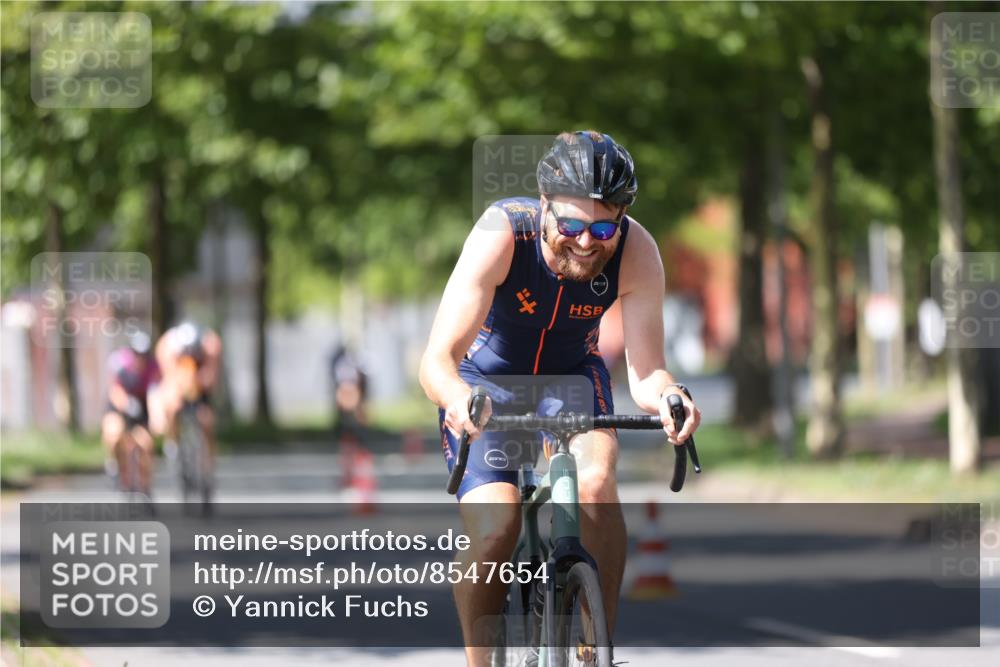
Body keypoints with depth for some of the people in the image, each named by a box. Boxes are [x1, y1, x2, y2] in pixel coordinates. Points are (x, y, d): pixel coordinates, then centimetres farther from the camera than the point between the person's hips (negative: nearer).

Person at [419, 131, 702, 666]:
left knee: (595, 486, -28)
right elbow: (437, 359, -39)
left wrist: (667, 397, -53)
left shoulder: (636, 252, -28)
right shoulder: (502, 234, -34)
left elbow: (645, 371, -30)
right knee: (494, 530, -22)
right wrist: (460, 400, -61)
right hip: (486, 376, -2)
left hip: (571, 373, 2)